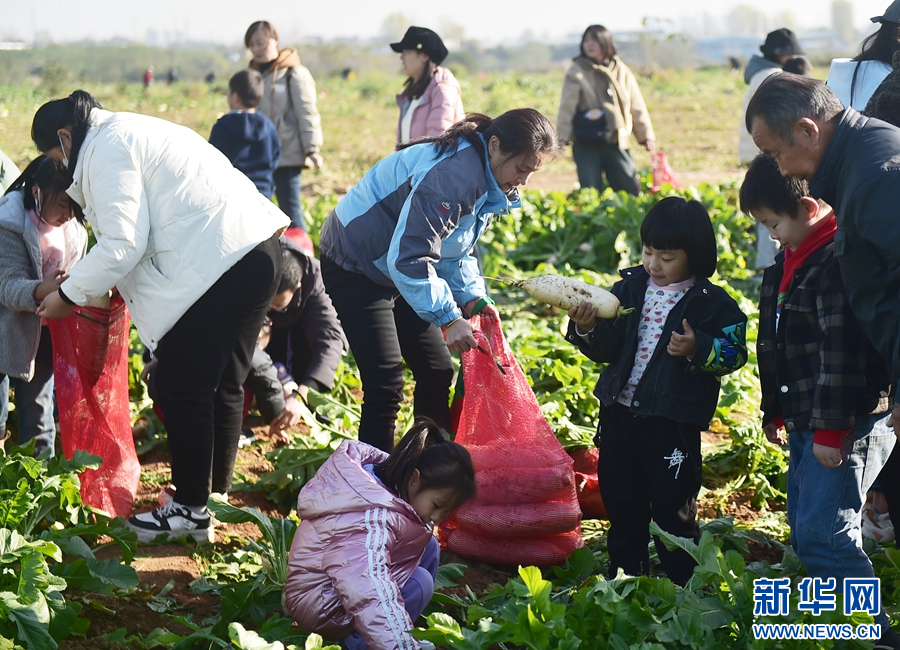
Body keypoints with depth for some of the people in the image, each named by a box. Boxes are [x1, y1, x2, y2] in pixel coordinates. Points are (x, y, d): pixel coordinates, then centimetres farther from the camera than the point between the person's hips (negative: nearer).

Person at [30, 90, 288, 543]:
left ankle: (191, 511, 7)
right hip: (258, 251, 11)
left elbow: (123, 244, -13)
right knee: (222, 386, 17)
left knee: (182, 388, -1)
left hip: (218, 263, -11)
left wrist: (69, 294, -2)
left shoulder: (106, 149, -6)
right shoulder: (132, 132, 26)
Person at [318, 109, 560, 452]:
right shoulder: (451, 175, -32)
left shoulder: (486, 179, 0)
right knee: (385, 385, -15)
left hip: (399, 269, 10)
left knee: (437, 372, 10)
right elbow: (409, 259, -33)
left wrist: (473, 296, -3)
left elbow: (456, 250, 11)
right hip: (355, 266, -10)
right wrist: (448, 318, -33)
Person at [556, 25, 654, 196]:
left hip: (617, 143, 3)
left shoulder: (621, 71, 9)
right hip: (587, 145, -3)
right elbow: (567, 107, -5)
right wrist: (562, 138, -11)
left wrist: (645, 135, 10)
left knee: (631, 190, 3)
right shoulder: (576, 72, -1)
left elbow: (636, 106, 13)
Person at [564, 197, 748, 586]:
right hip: (620, 414, 5)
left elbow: (733, 353, -11)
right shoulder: (630, 288, 5)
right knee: (621, 504, 16)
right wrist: (588, 330, -16)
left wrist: (697, 349, -27)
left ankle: (683, 588, 17)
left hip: (673, 422, -5)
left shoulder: (711, 302, -8)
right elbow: (607, 350, 4)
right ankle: (623, 579, 31)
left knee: (673, 509, 3)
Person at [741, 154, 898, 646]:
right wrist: (775, 412, 24)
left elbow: (843, 353, -23)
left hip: (849, 422, -10)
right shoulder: (794, 260, 13)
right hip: (808, 422, 10)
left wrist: (831, 430, -23)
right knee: (804, 527, 14)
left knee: (823, 532, -15)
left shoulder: (838, 260, -19)